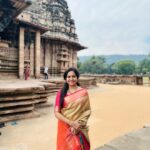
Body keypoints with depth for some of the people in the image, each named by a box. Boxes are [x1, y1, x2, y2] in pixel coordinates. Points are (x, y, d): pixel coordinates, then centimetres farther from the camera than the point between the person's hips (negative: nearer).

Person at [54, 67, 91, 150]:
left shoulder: (83, 92, -4)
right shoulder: (60, 93, -4)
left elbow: (87, 111, -1)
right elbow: (57, 113, -7)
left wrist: (79, 124, -14)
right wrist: (71, 123, -17)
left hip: (79, 129, 0)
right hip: (64, 128, 1)